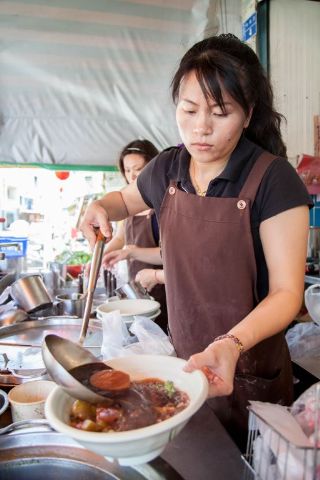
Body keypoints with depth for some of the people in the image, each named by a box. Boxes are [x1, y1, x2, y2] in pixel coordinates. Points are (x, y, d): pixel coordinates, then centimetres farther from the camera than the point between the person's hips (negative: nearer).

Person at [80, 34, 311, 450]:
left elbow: (286, 292, -19)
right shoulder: (166, 169, -4)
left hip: (249, 375, -4)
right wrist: (100, 207, -6)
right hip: (186, 363, 5)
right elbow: (127, 199, 17)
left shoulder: (273, 179, -20)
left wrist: (232, 344, -36)